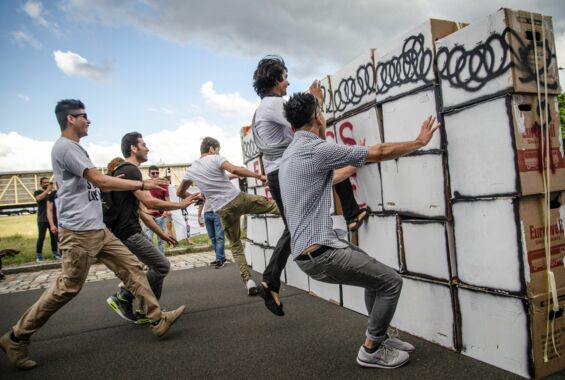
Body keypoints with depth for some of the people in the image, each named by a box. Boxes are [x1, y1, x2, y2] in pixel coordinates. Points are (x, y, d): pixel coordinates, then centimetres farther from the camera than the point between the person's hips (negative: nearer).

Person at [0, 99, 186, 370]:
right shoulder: (65, 147, -12)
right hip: (79, 232, -10)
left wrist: (112, 176, 9)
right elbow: (100, 181, -19)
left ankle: (158, 319, 9)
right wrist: (142, 184, -14)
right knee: (67, 287, -2)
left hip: (98, 229, 10)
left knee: (132, 268, 5)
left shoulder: (75, 148, 20)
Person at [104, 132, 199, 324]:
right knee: (161, 266, -6)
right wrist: (181, 204, -12)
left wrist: (162, 233, 18)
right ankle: (123, 297, 4)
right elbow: (149, 202, -23)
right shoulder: (130, 170, -13)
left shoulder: (125, 171, 20)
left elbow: (140, 211, 20)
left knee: (157, 266, 13)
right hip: (128, 232, -10)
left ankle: (147, 312, 15)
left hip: (131, 230, 10)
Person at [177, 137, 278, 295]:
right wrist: (259, 176, -12)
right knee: (270, 204, 14)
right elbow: (235, 170, -18)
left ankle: (248, 281, 5)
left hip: (223, 210, 4)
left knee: (236, 246, 13)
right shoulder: (215, 158, 0)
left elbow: (180, 192, 23)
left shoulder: (191, 169, 15)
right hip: (238, 198, -4)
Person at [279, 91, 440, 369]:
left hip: (309, 249, 10)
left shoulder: (290, 154, 13)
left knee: (376, 275, 22)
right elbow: (380, 152, -9)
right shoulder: (317, 149, -16)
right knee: (390, 282, 1)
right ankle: (371, 350, 16)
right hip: (320, 253, -10)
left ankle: (380, 337, 33)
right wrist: (419, 142, 7)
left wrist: (355, 163, 42)